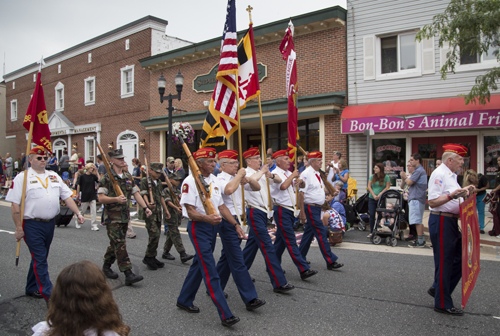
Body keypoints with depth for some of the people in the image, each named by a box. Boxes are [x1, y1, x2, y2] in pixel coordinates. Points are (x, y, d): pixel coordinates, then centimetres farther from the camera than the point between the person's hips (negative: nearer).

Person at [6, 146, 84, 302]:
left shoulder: (54, 177, 11)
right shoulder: (22, 177, -5)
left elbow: (67, 197, 11)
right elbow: (15, 204, -9)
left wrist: (78, 213, -1)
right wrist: (18, 228, -12)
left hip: (50, 224, 6)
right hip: (32, 225, -6)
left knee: (40, 258, 17)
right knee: (40, 260, -5)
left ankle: (32, 288, 33)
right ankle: (49, 295, -3)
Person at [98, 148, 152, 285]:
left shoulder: (128, 177, 12)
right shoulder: (106, 178, -8)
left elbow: (136, 193, 13)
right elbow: (101, 198, -13)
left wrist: (145, 207, 5)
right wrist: (116, 199, -28)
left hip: (125, 215, 7)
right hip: (112, 216, -6)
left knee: (115, 243, 16)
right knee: (120, 245, -9)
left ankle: (106, 266, 34)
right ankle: (128, 275, -10)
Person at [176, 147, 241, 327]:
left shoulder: (213, 179, 10)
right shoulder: (190, 181, -14)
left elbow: (221, 205, 13)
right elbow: (191, 211, -18)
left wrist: (235, 224, 9)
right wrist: (207, 218, -36)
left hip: (213, 226, 8)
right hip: (198, 227, -8)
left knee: (199, 265, 18)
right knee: (210, 271, -8)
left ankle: (184, 300, 35)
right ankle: (225, 315, -6)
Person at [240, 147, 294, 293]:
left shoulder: (262, 172, 14)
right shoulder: (246, 173, -10)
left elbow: (279, 181, 13)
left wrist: (271, 175, -8)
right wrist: (262, 172, -20)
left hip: (263, 212, 9)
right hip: (254, 212, -9)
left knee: (252, 243, 16)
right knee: (267, 246, -10)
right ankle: (279, 283, -9)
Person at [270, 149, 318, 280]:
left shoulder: (288, 173, 16)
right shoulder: (275, 174, -10)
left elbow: (303, 186, 25)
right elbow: (283, 186, -30)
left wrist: (300, 181, 2)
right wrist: (292, 176, -16)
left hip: (290, 209, 9)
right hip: (282, 210, -9)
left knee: (281, 239, 14)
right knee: (290, 241, -8)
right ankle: (304, 270, -10)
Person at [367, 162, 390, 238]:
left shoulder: (386, 177, 0)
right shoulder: (372, 177, 8)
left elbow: (387, 187, -5)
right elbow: (369, 186, 5)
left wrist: (380, 195, -13)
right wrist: (374, 195, -7)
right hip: (372, 198, 2)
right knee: (372, 215, -1)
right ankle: (371, 232, 6)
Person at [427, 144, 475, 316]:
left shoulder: (451, 175, 17)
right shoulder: (439, 174, -16)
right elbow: (433, 202, -22)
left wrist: (463, 191, 16)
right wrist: (451, 195, -32)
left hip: (451, 221, 10)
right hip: (441, 221, -10)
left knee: (460, 258, 15)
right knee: (444, 262, -2)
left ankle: (438, 289, 27)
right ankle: (442, 304, 9)